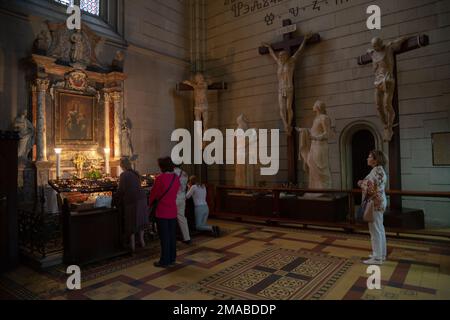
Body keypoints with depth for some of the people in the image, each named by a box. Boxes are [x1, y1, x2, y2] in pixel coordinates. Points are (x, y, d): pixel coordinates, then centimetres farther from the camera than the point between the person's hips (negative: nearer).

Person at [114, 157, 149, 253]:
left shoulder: (124, 175, -10)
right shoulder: (135, 173, 10)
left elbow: (121, 190, -10)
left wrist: (115, 198, 5)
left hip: (131, 200, -6)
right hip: (141, 198, 6)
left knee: (131, 222, 4)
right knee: (140, 220, 18)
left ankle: (132, 245, 12)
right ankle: (142, 241, 27)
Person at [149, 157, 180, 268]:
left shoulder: (160, 178, -15)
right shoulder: (176, 178, 1)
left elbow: (153, 193, -4)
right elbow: (175, 192, 7)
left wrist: (150, 203, 15)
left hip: (162, 212, -5)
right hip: (173, 211, 5)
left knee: (164, 237, 3)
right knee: (172, 236, 14)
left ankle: (164, 261, 12)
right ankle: (172, 259, 25)